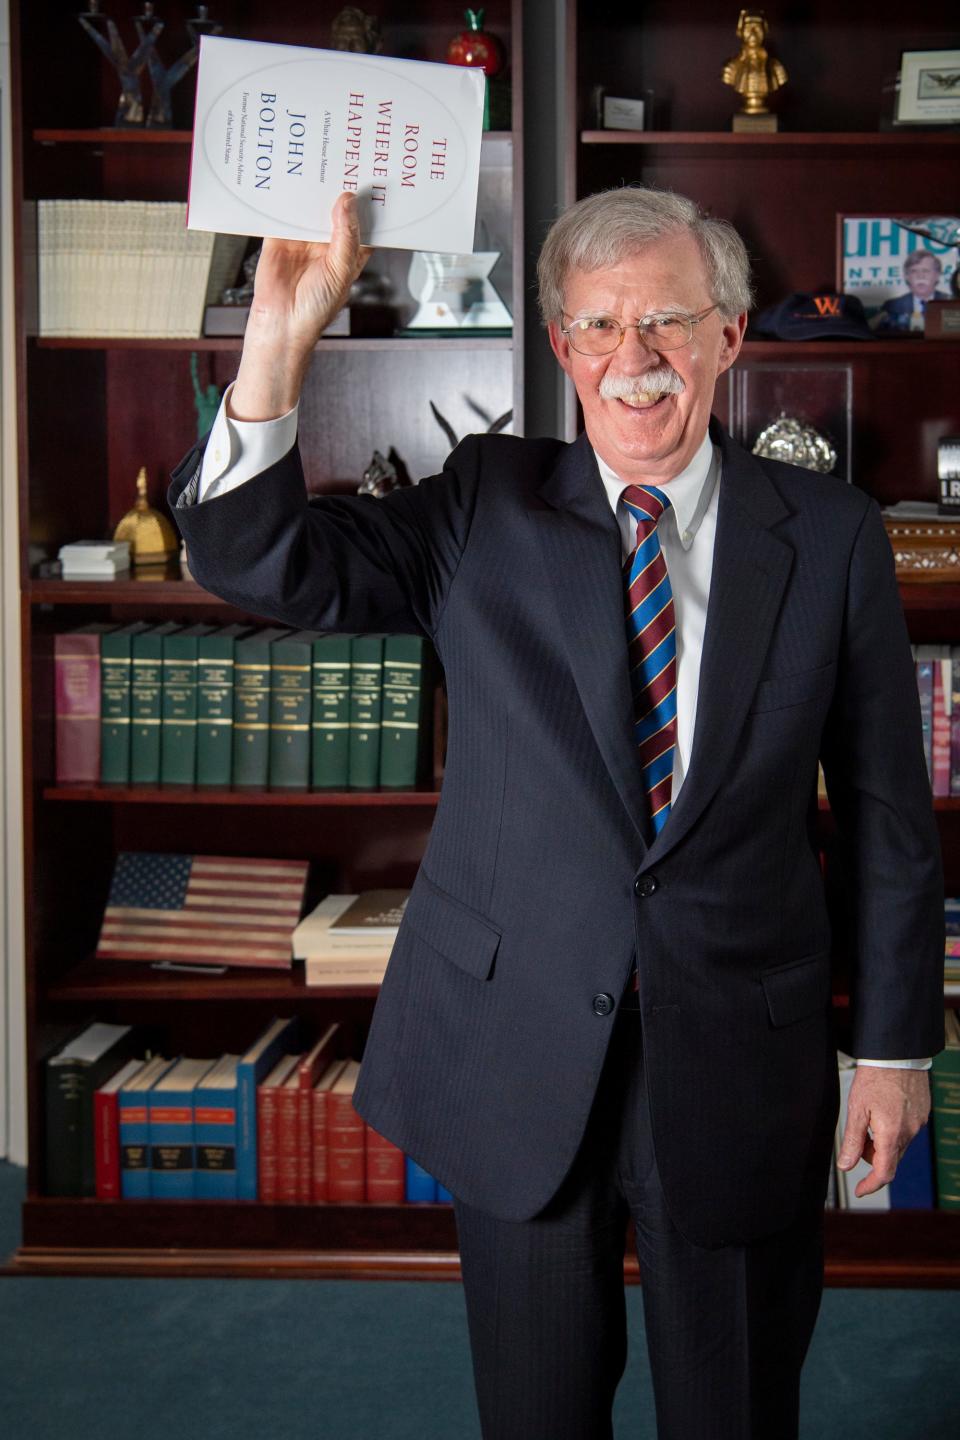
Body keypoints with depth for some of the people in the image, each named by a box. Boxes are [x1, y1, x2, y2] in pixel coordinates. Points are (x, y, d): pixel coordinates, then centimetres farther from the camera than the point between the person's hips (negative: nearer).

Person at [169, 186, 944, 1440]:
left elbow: (889, 813, 2)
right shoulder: (487, 511, -1)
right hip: (519, 1048, 0)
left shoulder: (831, 537, -2)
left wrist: (895, 1046, 3)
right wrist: (282, 335, -25)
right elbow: (253, 560, -11)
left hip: (740, 1065, 0)